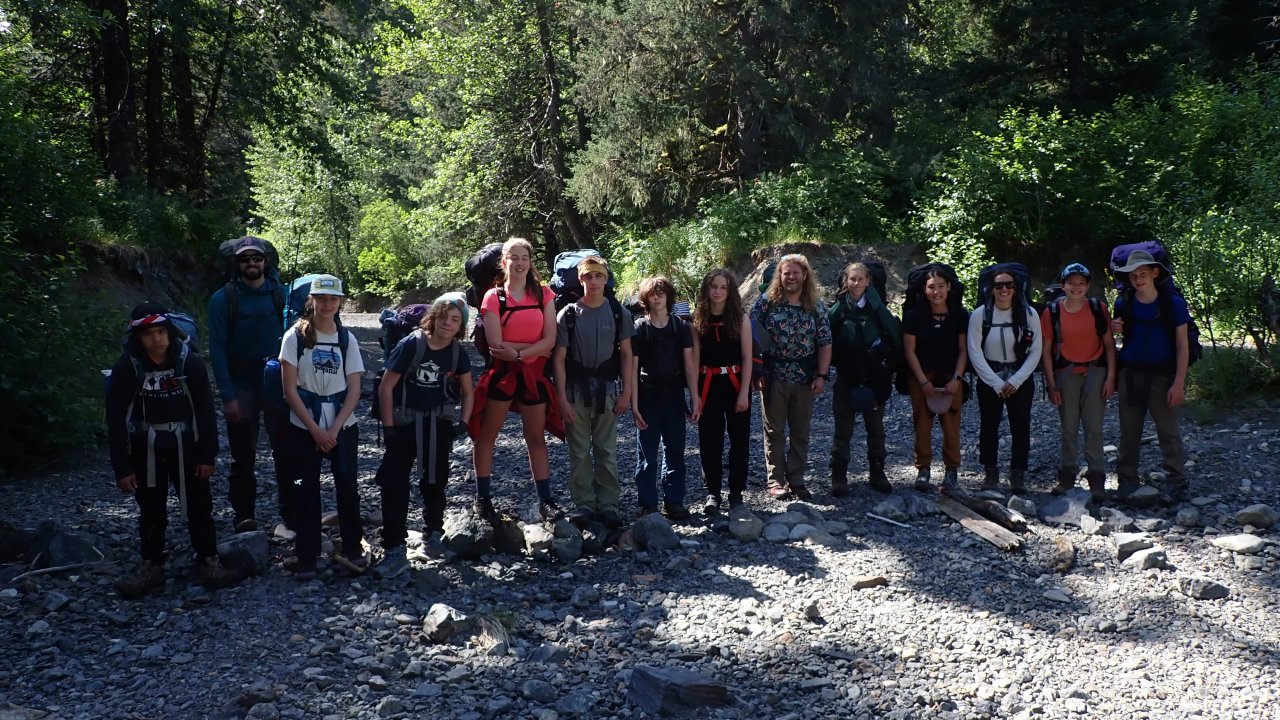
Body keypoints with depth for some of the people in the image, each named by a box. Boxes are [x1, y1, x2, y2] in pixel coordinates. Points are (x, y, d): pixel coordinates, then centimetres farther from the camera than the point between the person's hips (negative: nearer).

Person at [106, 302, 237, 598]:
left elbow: (205, 410, -5)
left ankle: (208, 562, 17)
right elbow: (116, 419, -8)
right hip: (145, 448, 0)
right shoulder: (126, 368, -11)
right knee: (150, 510, 10)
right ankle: (151, 568, 20)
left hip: (185, 444, 0)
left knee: (198, 504, 5)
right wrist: (122, 467, -10)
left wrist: (208, 455, -6)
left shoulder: (189, 362, -11)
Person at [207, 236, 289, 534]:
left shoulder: (281, 294, 1)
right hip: (241, 386, 0)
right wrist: (228, 396, -11)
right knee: (243, 457, 7)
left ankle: (290, 517, 9)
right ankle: (244, 518, 16)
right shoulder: (223, 299, -2)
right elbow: (217, 350, -4)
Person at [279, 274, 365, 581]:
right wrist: (315, 429, -11)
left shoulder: (346, 338, 4)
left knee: (348, 486, 1)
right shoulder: (296, 336, -4)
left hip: (343, 426, 2)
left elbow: (354, 389, 0)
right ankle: (307, 558, 11)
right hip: (304, 427, -2)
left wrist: (334, 429, -10)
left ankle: (351, 549, 16)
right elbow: (290, 388, -7)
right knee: (307, 491, 2)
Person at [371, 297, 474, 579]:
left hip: (438, 424, 4)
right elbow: (386, 387, -13)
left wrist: (463, 423, -2)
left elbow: (467, 392, 11)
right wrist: (388, 428, -14)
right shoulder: (411, 345, -16)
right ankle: (394, 550, -6)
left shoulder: (458, 353, -4)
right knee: (394, 484, -9)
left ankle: (434, 534, 36)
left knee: (435, 481, 16)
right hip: (405, 423, -4)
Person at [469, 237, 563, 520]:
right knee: (486, 435, 5)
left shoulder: (543, 294, 1)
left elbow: (550, 340, -7)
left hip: (533, 374, 2)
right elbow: (496, 345, -13)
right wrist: (536, 348, -12)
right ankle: (483, 498, 15)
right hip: (501, 372, -2)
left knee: (536, 438, 9)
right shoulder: (493, 297, -6)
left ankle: (545, 500, 14)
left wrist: (519, 353, -18)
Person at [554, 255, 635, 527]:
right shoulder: (568, 314, -2)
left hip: (606, 390, 1)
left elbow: (626, 354, 6)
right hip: (575, 391, -1)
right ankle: (583, 503, 12)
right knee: (579, 451, 4)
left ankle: (608, 504, 11)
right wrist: (562, 398, -7)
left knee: (607, 450, 4)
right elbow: (559, 358, -2)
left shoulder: (618, 312, 2)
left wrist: (626, 392, 1)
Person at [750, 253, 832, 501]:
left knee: (801, 432, 8)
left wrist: (821, 375, -3)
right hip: (774, 377, -2)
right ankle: (776, 481, 12)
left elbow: (825, 343, 6)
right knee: (774, 431, 4)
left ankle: (796, 480, 18)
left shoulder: (816, 307, 5)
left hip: (805, 379, 3)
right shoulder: (766, 302, -2)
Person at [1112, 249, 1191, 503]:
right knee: (1129, 431, 7)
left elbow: (1182, 344, -5)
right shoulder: (1124, 304, 2)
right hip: (1131, 372, 3)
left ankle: (1176, 481, 5)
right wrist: (1115, 330, -10)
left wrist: (1179, 382, -11)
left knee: (1168, 430, -2)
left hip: (1162, 374, -3)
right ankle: (1127, 480, 15)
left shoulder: (1172, 303, -6)